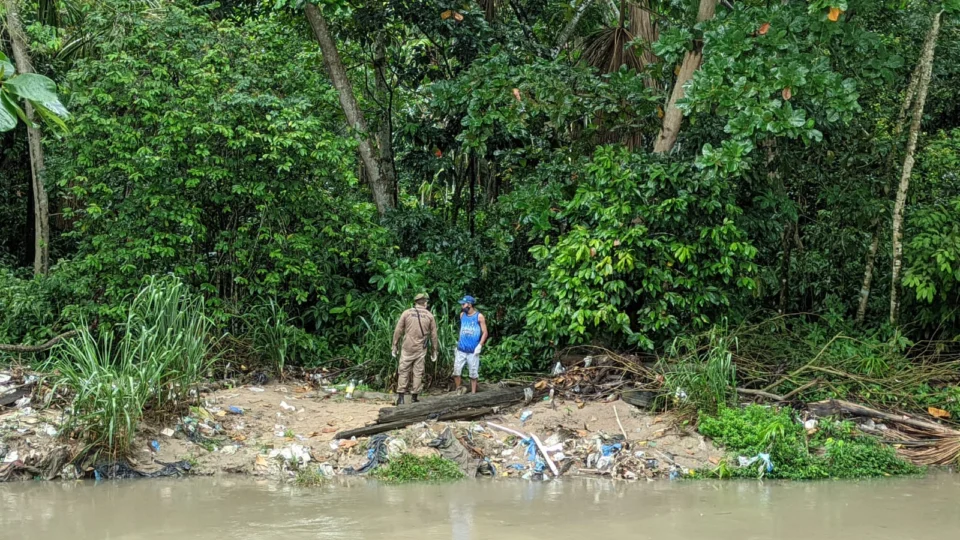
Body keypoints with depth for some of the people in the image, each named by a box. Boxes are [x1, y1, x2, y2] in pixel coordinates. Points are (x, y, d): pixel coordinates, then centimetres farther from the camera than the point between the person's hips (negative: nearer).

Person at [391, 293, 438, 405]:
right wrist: (434, 351, 13)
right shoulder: (429, 316, 3)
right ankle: (415, 397, 7)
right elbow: (433, 335, 6)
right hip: (421, 349, 0)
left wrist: (395, 346, 7)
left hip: (407, 348, 0)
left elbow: (398, 331, -1)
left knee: (403, 371, 5)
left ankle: (400, 397, 1)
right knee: (418, 373, 6)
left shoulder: (406, 313, 1)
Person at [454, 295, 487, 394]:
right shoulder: (462, 315, 8)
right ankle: (457, 390, 9)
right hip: (461, 350, 4)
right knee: (456, 370, -4)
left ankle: (473, 393, 9)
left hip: (473, 351, -4)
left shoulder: (479, 316, -6)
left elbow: (484, 332, -5)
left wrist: (479, 345, -15)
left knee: (473, 373, 2)